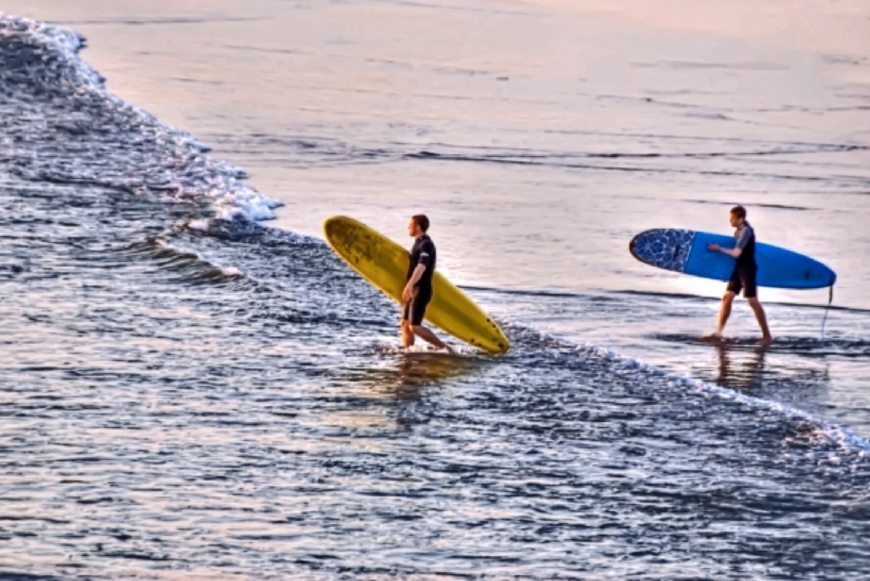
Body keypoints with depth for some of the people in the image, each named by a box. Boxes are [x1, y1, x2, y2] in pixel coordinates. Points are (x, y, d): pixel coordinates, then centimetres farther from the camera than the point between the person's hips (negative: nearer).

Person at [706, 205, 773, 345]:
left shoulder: (746, 231, -17)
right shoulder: (738, 231, 11)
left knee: (752, 301, -9)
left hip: (748, 269, -9)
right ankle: (719, 332, 5)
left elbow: (736, 253, -19)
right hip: (739, 268, 9)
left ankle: (767, 335, -3)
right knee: (727, 297, 3)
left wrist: (719, 249, -11)